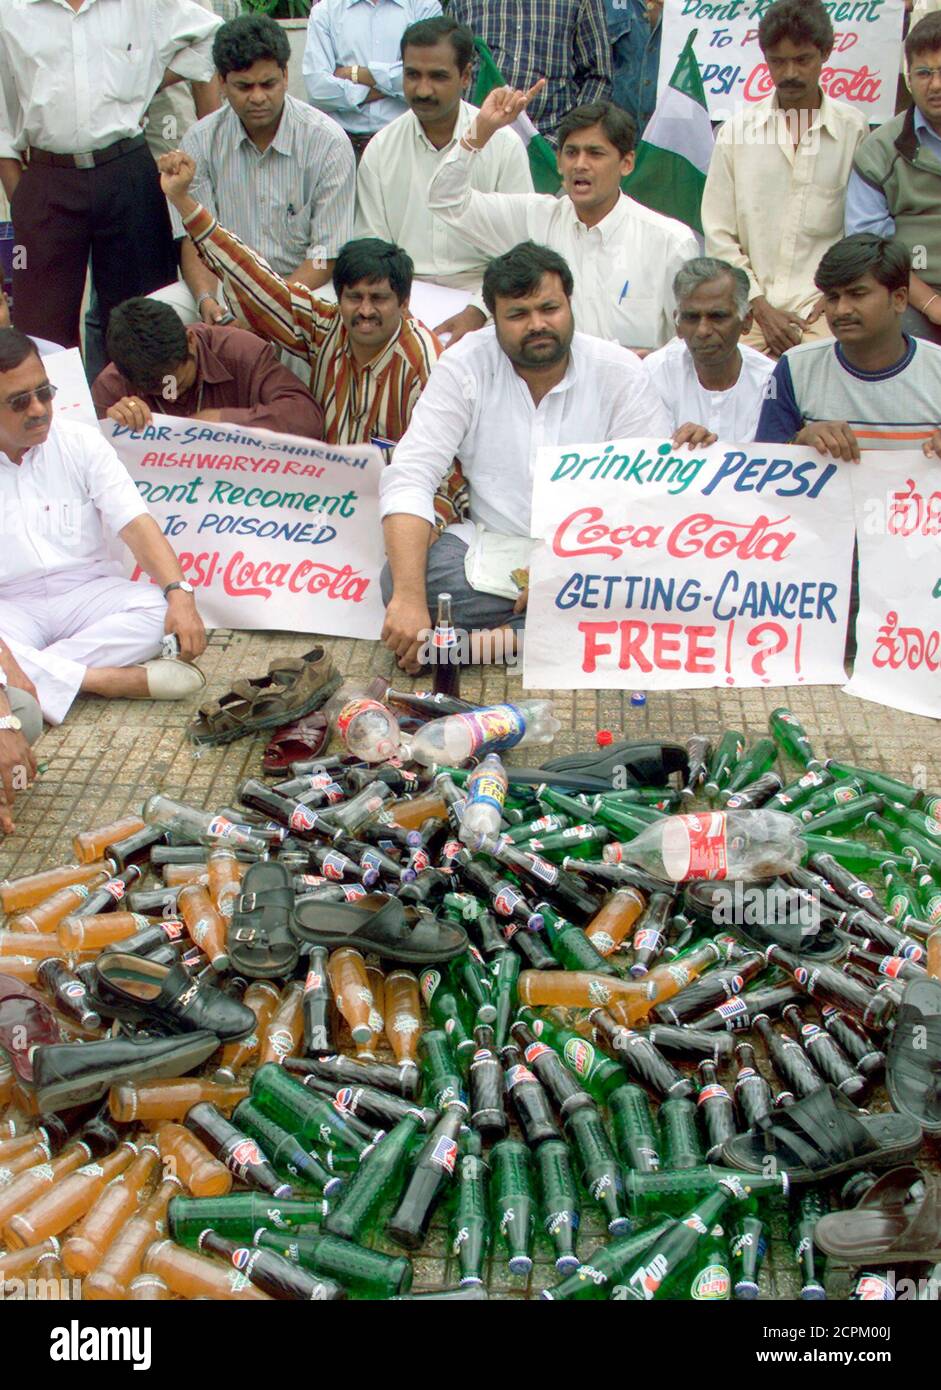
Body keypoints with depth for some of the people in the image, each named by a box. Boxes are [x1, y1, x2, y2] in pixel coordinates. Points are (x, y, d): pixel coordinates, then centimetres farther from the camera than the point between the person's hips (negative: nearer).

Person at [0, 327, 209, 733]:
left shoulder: (80, 442, 2)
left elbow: (136, 524, -7)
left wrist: (179, 592, -26)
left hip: (87, 593, 2)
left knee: (159, 609, -28)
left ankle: (37, 677, -30)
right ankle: (105, 678, -32)